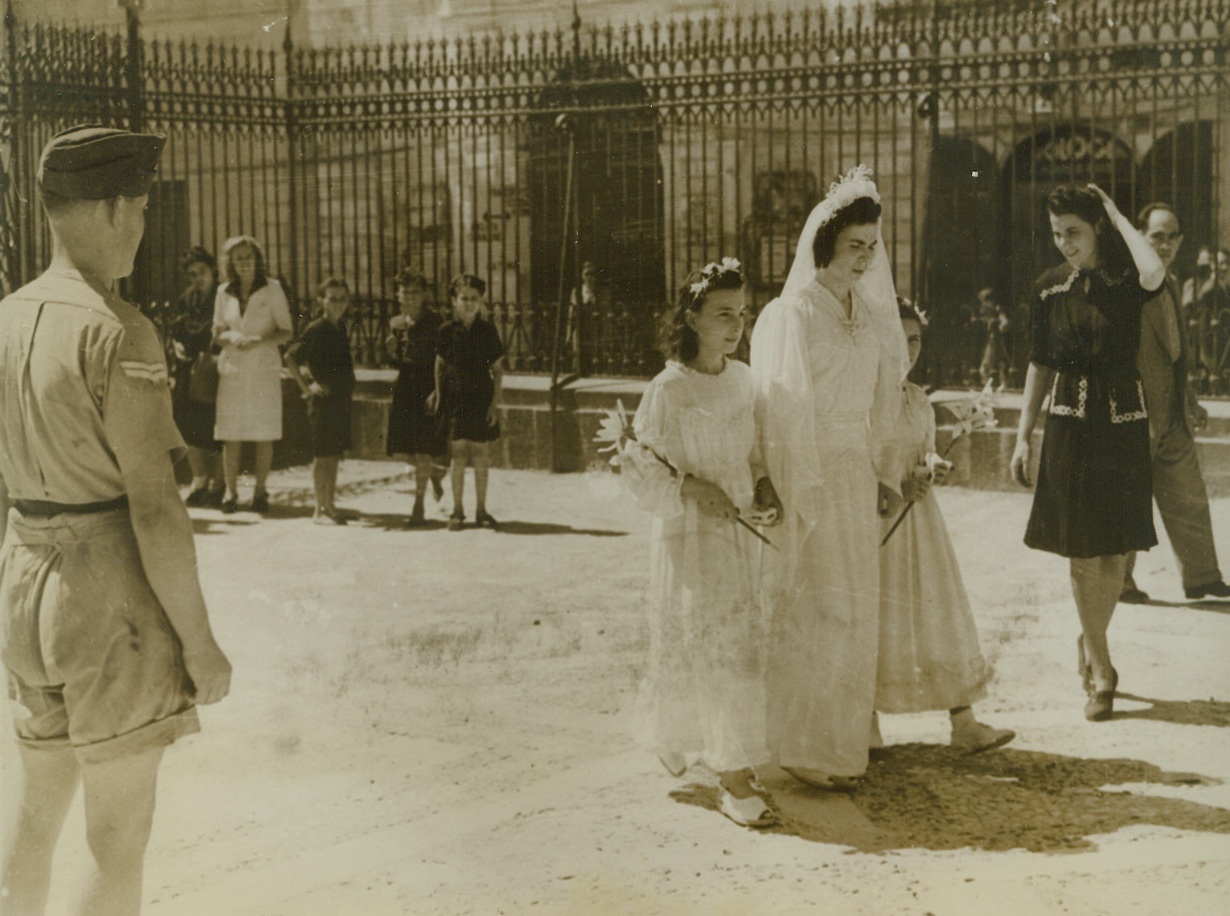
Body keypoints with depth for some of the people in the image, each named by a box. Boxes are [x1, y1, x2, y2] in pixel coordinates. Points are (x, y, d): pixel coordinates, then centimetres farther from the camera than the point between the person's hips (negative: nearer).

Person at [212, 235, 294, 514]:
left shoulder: (272, 289, 2)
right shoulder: (224, 292, 9)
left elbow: (287, 332, 0)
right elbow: (217, 332, 13)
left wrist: (259, 340, -16)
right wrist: (231, 337, -10)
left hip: (265, 368, -2)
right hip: (232, 368, 2)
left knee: (264, 433, -2)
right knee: (231, 433, -3)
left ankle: (260, 491, 7)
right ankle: (230, 490, 4)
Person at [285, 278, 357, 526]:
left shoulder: (342, 329, 12)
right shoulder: (316, 329, -9)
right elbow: (291, 356, -12)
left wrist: (348, 387, 13)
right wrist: (306, 387, -13)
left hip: (342, 399, 7)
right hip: (323, 399, -7)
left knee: (334, 456, 9)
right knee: (322, 455, -3)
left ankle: (330, 508, 14)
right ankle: (320, 510, 0)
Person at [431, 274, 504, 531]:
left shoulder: (487, 330, 0)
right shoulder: (447, 331, 1)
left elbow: (498, 369, 3)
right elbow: (440, 365, 11)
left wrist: (495, 402, -3)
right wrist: (438, 393, 4)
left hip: (482, 398, 0)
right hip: (455, 399, 0)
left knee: (481, 455, 3)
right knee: (458, 454, -1)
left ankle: (481, 510, 13)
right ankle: (457, 511, 8)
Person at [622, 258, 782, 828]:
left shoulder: (742, 379, 5)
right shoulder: (667, 390, -14)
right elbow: (639, 468, -11)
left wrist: (764, 486, 0)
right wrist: (691, 489, -23)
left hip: (739, 532, 7)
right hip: (690, 536, -7)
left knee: (736, 645, 14)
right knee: (716, 647, -9)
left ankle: (678, 737, 38)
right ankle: (736, 783, -5)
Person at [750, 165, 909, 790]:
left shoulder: (870, 314, 11)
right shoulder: (793, 313, -10)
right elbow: (786, 410, -13)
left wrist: (885, 471, 12)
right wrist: (800, 497, -16)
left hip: (857, 474, 7)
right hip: (810, 473, -7)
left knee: (855, 613, 10)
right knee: (818, 610, -7)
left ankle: (840, 741, 20)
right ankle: (803, 747, 3)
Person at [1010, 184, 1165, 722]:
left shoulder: (1125, 281, -2)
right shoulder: (1049, 288, 4)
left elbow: (1154, 273, -29)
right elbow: (1041, 365, 10)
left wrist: (1119, 217, -15)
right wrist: (1023, 435, 6)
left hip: (1122, 423, -1)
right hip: (1069, 426, 1)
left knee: (1116, 550, 4)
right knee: (1082, 552, -2)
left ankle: (1089, 644, 27)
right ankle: (1101, 672, 4)